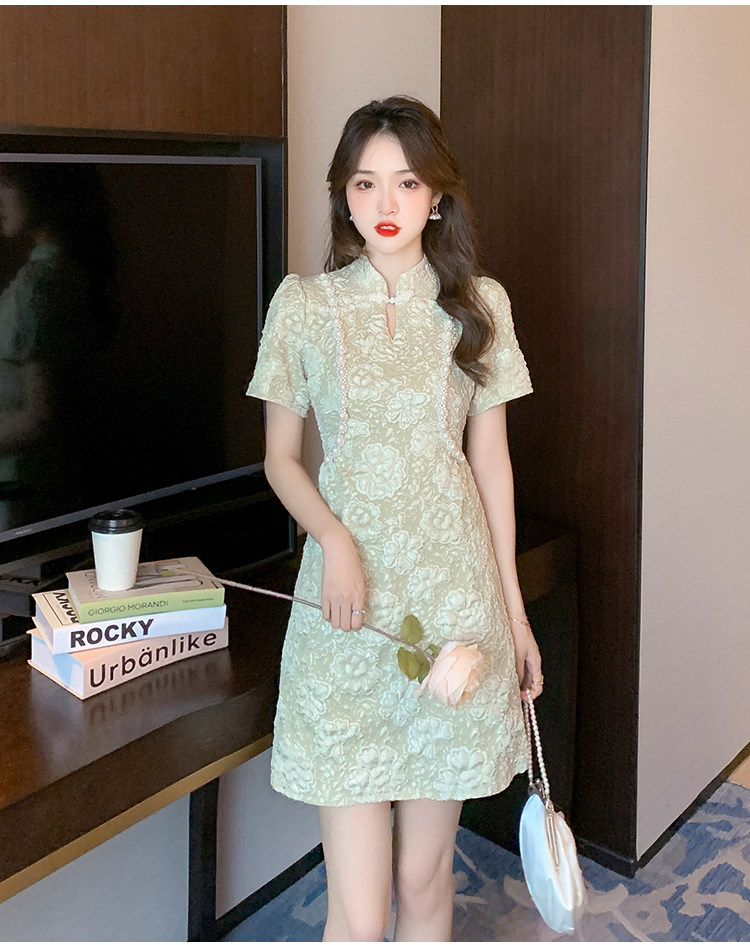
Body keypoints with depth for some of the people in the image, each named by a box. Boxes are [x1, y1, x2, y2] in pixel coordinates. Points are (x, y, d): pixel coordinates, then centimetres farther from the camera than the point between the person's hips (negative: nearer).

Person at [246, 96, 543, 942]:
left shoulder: (479, 303, 4)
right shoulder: (303, 303, 1)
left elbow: (490, 458, 8)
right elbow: (280, 457, 6)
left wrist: (514, 609, 8)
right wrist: (333, 536, -14)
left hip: (456, 596, 2)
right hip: (347, 605, -1)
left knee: (424, 876, 12)